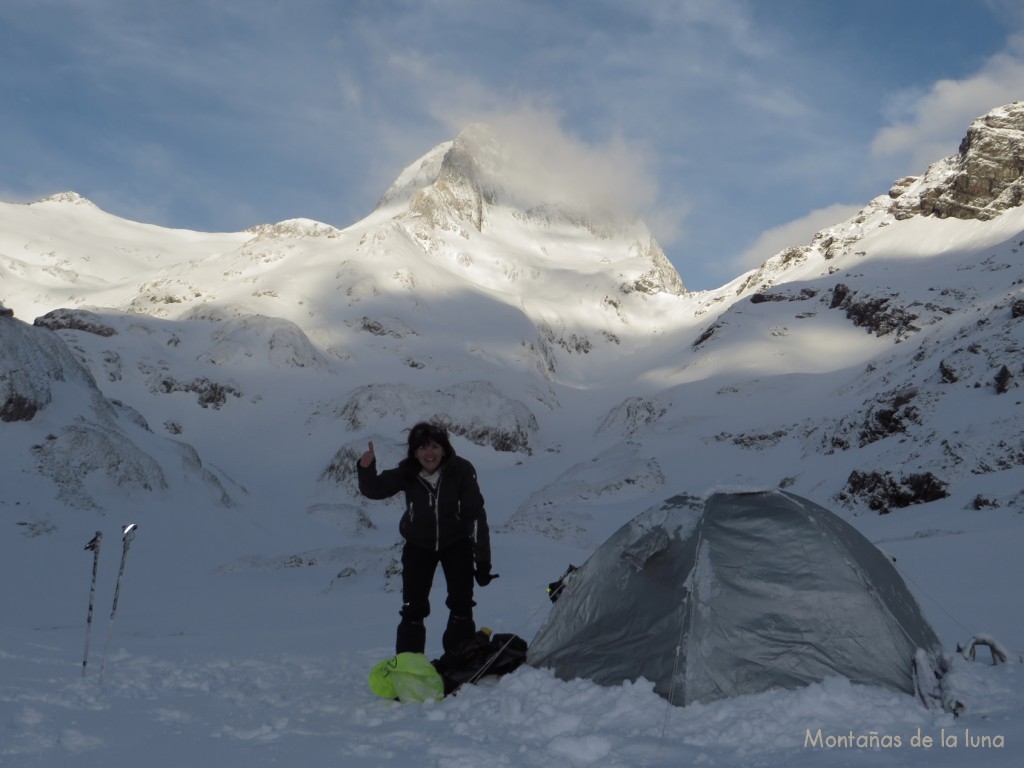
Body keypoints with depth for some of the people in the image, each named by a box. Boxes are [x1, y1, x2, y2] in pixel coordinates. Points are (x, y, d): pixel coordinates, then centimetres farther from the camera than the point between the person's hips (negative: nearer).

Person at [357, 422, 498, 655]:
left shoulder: (461, 470, -25)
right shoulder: (407, 473, -19)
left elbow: (475, 515, -23)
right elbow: (374, 490, -7)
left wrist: (482, 561, -24)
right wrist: (366, 469, -29)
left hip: (456, 542, -1)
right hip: (419, 545, 1)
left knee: (461, 607, -3)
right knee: (413, 608, 1)